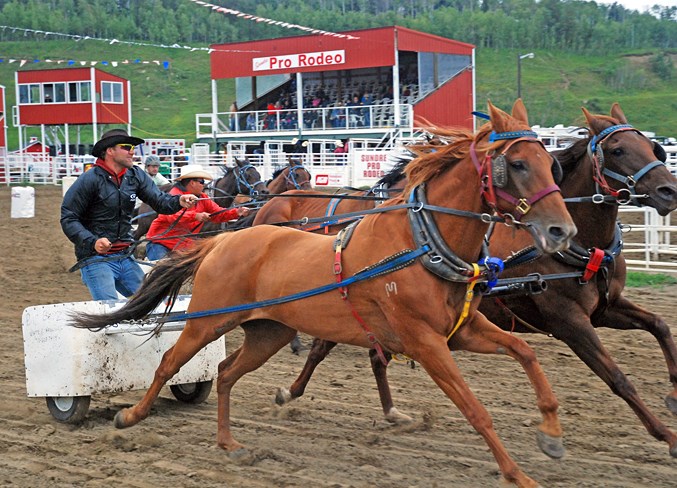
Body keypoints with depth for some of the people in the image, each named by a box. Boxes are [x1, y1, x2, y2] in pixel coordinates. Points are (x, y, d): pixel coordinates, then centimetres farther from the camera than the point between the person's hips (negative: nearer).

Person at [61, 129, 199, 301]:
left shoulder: (136, 176, 6)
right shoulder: (90, 179, -12)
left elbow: (159, 201, -1)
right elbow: (68, 219, -12)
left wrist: (179, 201, -24)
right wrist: (92, 242, -26)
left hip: (125, 257, 6)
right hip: (96, 259, -6)